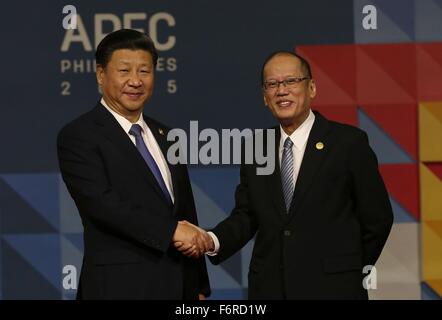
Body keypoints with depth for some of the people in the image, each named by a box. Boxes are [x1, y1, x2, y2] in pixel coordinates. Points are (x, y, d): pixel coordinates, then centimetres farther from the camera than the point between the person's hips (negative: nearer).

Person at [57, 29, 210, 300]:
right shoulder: (78, 137, -5)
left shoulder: (166, 137, 16)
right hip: (121, 287, -6)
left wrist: (199, 287, 14)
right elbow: (102, 202, -18)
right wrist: (171, 230, -22)